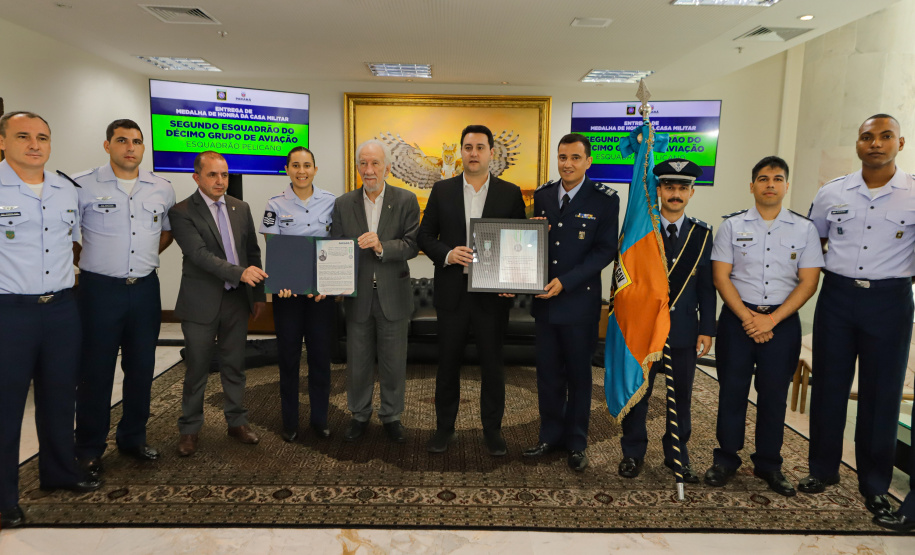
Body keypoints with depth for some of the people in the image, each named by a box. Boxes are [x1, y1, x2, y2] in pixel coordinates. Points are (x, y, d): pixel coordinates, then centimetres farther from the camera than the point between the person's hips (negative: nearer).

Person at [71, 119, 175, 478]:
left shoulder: (162, 189, 6)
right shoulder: (82, 186, -5)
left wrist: (144, 257, 10)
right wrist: (84, 259, -1)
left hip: (145, 288, 4)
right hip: (100, 289, -3)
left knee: (142, 368, 11)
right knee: (96, 371, 4)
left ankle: (133, 438, 27)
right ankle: (89, 449, 19)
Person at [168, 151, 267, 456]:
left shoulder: (241, 208, 8)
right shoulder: (181, 212, -8)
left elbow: (253, 252, 12)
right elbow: (200, 254, -20)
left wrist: (259, 293, 9)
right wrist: (239, 272, -30)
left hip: (237, 299, 4)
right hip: (201, 303, -4)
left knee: (235, 365, 13)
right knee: (197, 369, 6)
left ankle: (237, 421, 27)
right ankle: (189, 428, 23)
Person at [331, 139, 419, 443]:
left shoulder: (406, 201, -3)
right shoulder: (343, 204, 3)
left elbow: (412, 245, -10)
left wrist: (382, 246, -26)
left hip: (393, 295, -1)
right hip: (358, 295, 2)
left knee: (394, 361, 10)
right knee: (357, 361, 12)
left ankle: (391, 416, 29)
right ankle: (359, 415, 32)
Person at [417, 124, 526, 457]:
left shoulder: (510, 193, 3)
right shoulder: (442, 191, 5)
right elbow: (425, 235, 6)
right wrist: (447, 254, -14)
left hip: (493, 292, -1)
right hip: (452, 291, 1)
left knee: (492, 364, 8)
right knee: (448, 362, 10)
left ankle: (492, 429, 24)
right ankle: (444, 427, 26)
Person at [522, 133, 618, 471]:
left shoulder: (604, 200, -7)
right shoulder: (542, 195, 7)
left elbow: (605, 251, -11)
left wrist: (565, 282, -19)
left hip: (580, 300, -3)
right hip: (544, 300, 4)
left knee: (578, 374, 11)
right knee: (548, 373, 12)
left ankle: (576, 443, 26)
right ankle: (551, 436, 29)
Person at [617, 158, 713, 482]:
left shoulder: (702, 233, 5)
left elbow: (706, 285, 5)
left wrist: (706, 329, 0)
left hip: (684, 330, 2)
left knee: (681, 398, 11)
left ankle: (677, 457, 28)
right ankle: (633, 454, 24)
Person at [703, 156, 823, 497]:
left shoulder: (804, 229, 4)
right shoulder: (732, 226, 2)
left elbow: (808, 281, -1)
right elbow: (720, 277, -2)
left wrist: (771, 319, -11)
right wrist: (747, 317, -12)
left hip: (782, 321, 1)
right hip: (738, 318, 0)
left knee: (774, 393, 8)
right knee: (732, 389, 5)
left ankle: (768, 464, 23)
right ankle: (726, 459, 18)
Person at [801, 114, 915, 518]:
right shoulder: (832, 193, 3)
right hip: (837, 296, 2)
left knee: (881, 393, 7)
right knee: (828, 385, 9)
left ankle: (875, 484, 23)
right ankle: (823, 469, 26)